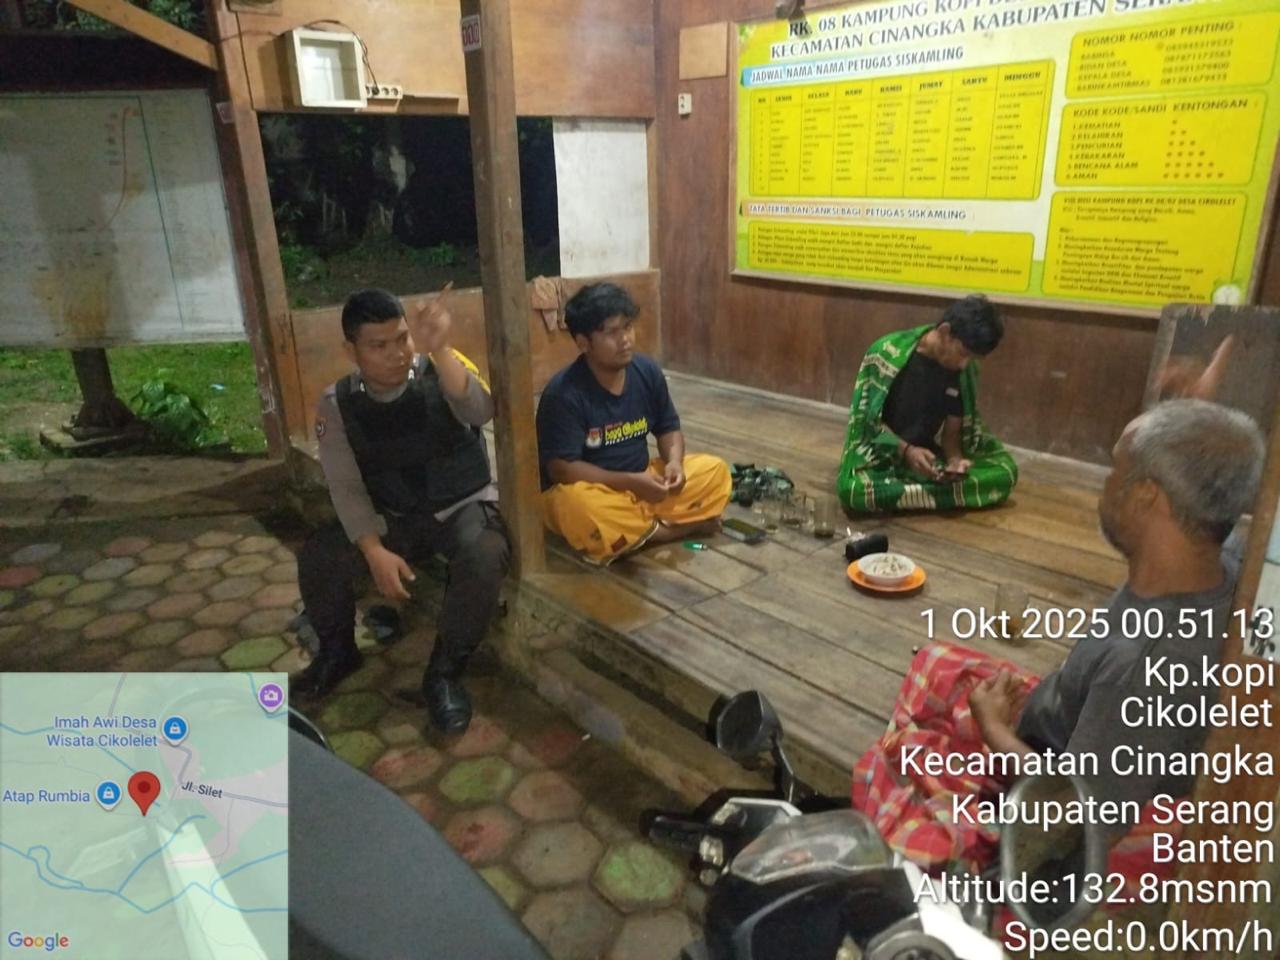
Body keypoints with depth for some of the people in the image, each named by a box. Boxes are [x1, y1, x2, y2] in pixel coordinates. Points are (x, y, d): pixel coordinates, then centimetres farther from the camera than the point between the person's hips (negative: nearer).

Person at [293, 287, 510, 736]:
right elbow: (346, 488, -7)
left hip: (466, 507, -2)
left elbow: (481, 412, -36)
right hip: (392, 516, 3)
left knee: (485, 558, -34)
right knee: (318, 557, -18)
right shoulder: (336, 403, -7)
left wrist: (439, 350, -50)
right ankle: (337, 652, 12)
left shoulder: (442, 371, -14)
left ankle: (445, 671, -11)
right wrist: (375, 551, -21)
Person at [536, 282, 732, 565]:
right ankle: (682, 526, -18)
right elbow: (561, 468, -22)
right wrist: (630, 482, -27)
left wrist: (674, 462, -15)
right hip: (589, 489, -4)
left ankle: (639, 527, -17)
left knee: (715, 471, -6)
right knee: (578, 506, -39)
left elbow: (669, 428, 8)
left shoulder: (647, 372, -5)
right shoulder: (563, 393, -21)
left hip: (642, 482, 5)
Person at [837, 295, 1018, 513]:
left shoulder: (965, 370, -3)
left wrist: (955, 459, -21)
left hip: (930, 455, 5)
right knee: (854, 489, -38)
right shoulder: (888, 352, -17)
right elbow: (869, 419, -13)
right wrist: (906, 450, -28)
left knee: (1004, 472, -17)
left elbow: (952, 430, 1)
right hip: (883, 455, -5)